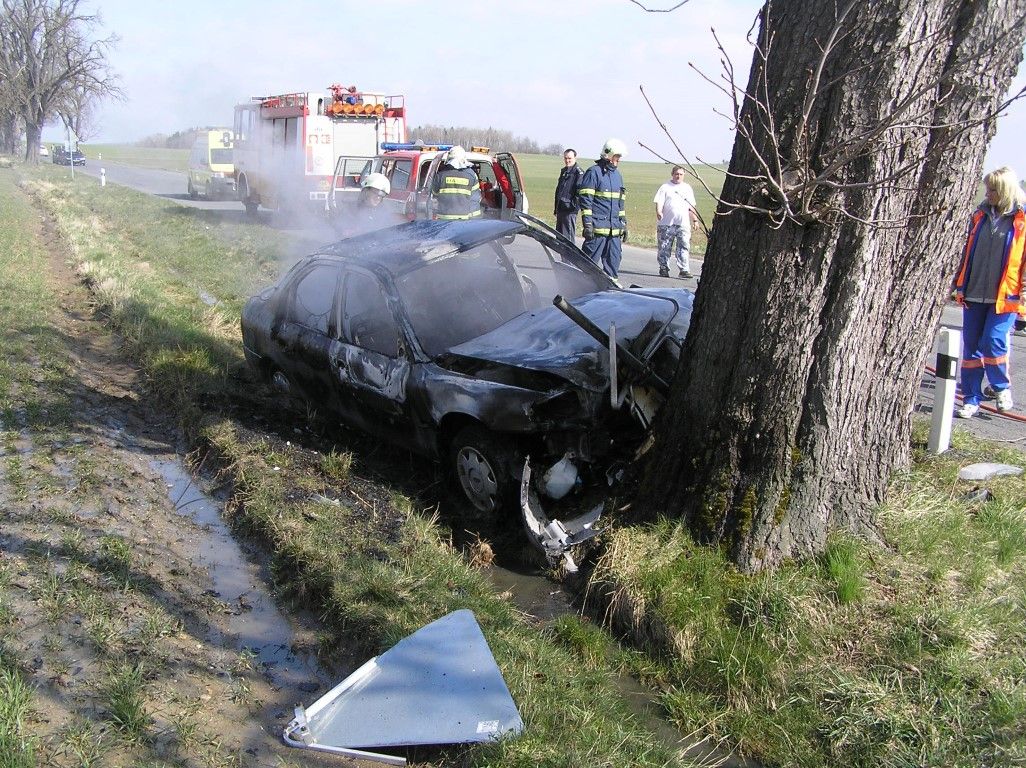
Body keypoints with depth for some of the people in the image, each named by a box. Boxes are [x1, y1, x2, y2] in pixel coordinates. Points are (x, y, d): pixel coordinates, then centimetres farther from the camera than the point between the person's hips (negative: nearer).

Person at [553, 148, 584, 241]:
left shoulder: (578, 172, -8)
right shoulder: (564, 171, 18)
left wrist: (574, 205, -20)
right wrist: (556, 208, 22)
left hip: (570, 210, -9)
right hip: (561, 208, 9)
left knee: (567, 236, -10)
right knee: (559, 234, 14)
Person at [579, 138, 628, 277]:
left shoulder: (617, 175, 19)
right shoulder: (594, 172, -5)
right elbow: (585, 199, -10)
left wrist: (624, 224, 21)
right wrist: (587, 224, -16)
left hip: (615, 229, 7)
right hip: (597, 227, -7)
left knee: (614, 261, 7)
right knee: (589, 261, -5)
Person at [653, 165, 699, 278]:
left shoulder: (687, 188, 17)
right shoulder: (665, 187, 5)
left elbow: (691, 207, 21)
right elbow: (659, 202, -4)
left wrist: (695, 219, 16)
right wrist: (659, 212, -23)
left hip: (684, 224, 2)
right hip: (667, 223, -2)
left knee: (684, 247, -8)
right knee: (665, 247, 4)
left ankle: (684, 270, -10)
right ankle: (664, 269, 16)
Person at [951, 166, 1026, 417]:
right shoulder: (980, 215, 11)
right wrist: (957, 283, 16)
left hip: (1005, 296, -5)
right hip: (974, 295, 5)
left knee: (993, 343, -11)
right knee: (971, 347, 5)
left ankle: (1002, 387, 17)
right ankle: (971, 399, 14)